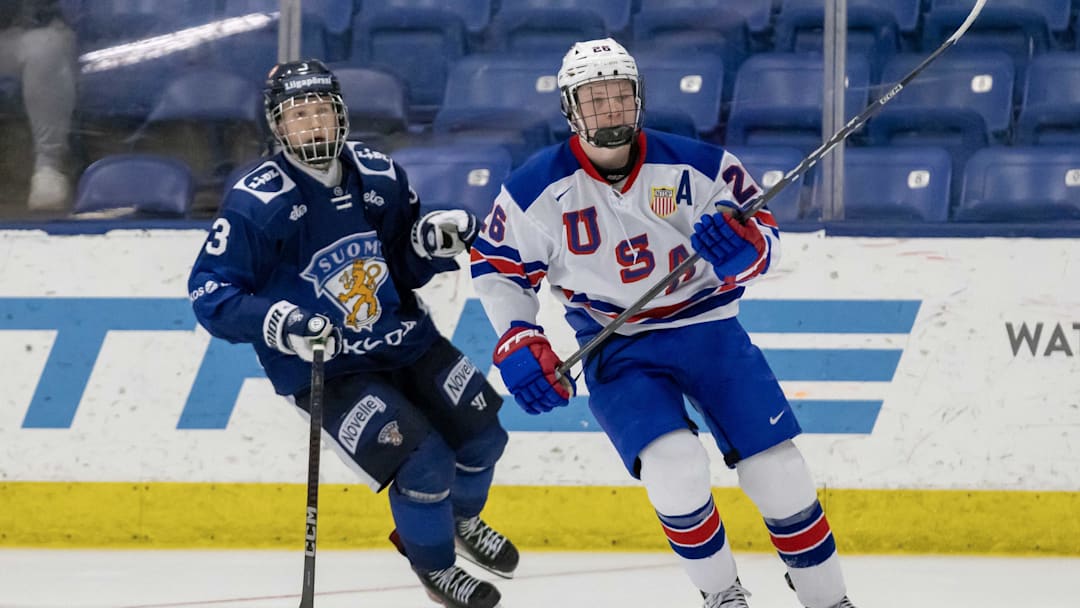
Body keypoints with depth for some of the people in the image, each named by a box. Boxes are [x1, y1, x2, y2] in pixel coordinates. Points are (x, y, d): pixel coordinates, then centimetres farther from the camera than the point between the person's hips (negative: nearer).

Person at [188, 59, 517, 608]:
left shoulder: (380, 176, -3)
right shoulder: (255, 204, -19)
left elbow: (407, 267, 8)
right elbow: (209, 293, -18)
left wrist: (434, 240, -14)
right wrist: (274, 322, -33)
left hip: (404, 340, 6)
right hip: (321, 367, -6)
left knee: (479, 430, 7)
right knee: (422, 462, -17)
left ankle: (461, 518, 42)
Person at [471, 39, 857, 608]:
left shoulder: (696, 166, -12)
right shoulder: (539, 189, -11)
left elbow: (766, 239, -5)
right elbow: (497, 267, 3)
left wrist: (745, 246, -29)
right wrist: (517, 343, -10)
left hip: (706, 326, 1)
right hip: (617, 351, -1)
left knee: (777, 470, -4)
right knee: (673, 465, -24)